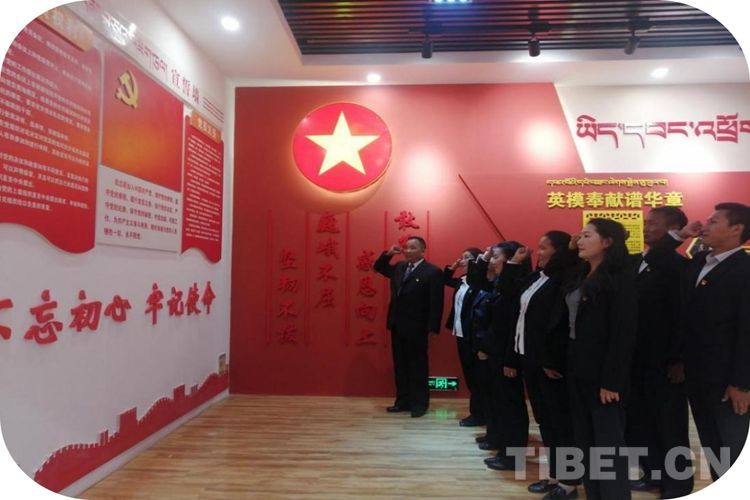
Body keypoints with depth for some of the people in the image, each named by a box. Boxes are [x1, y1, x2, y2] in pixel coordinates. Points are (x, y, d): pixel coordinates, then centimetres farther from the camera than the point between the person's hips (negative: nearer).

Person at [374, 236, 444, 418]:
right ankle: (403, 400, 24)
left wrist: (432, 328, -17)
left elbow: (436, 302, -12)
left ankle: (419, 403, 15)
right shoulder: (399, 267, 11)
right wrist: (388, 254, 5)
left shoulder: (432, 272, -9)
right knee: (400, 365, 13)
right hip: (397, 325, 7)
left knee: (418, 366, 5)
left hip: (416, 328, -7)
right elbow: (378, 267, 24)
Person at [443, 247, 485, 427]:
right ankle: (477, 412, 26)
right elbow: (445, 279, 24)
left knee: (475, 375, 2)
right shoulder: (461, 281, 11)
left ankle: (479, 414, 14)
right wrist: (453, 266, 17)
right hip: (460, 334, 8)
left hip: (472, 336, -8)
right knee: (469, 375, 15)